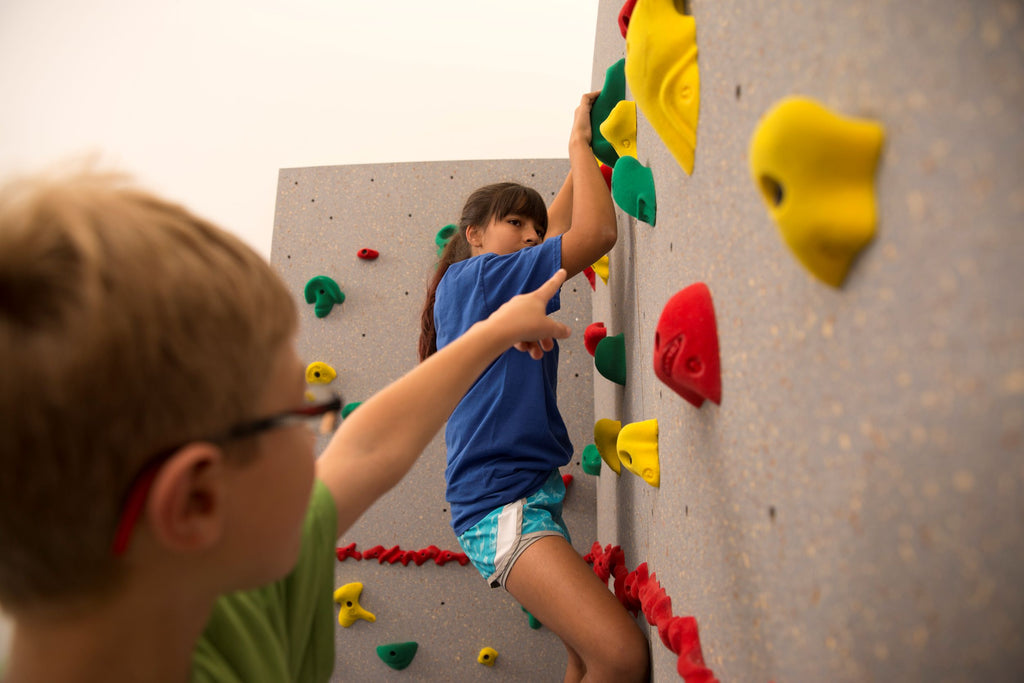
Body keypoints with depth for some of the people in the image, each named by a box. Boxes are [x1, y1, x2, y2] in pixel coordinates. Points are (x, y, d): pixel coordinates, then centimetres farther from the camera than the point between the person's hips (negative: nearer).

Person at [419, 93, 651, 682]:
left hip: (532, 495, 10)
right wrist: (580, 140, 0)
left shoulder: (501, 291, 17)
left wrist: (585, 151, 24)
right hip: (500, 502, -10)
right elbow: (598, 233, -12)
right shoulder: (471, 275, -8)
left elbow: (558, 224, 27)